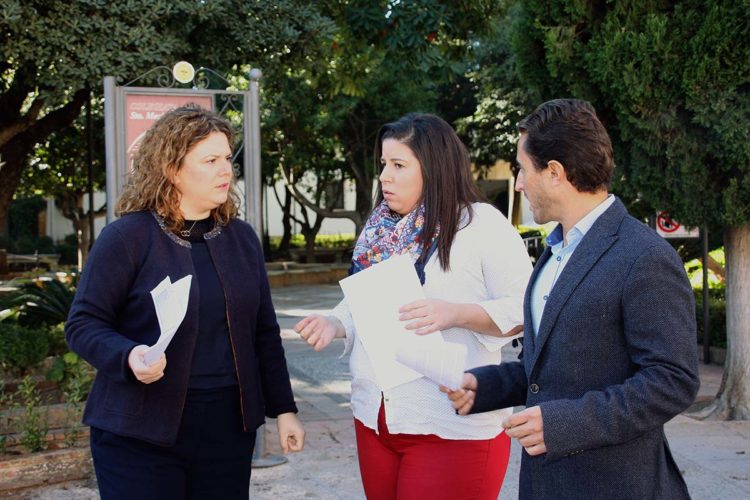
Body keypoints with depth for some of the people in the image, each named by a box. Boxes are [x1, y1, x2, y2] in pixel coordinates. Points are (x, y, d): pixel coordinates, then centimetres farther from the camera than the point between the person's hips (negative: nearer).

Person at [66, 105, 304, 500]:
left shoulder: (241, 237, 9)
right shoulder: (127, 237, -7)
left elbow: (264, 331, 13)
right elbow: (83, 324, -7)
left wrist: (283, 408, 10)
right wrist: (129, 356, -27)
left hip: (229, 428, 5)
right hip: (141, 432, -4)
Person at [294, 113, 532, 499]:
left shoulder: (483, 224, -9)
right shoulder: (380, 229, 10)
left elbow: (525, 308, -12)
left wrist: (457, 313, -25)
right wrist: (334, 324, -4)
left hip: (453, 427, -6)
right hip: (375, 418, 6)